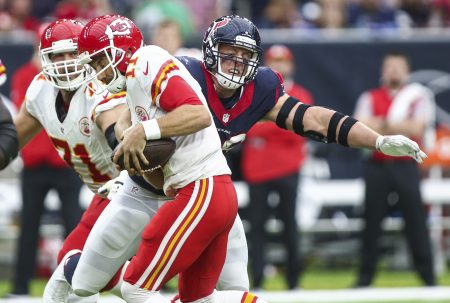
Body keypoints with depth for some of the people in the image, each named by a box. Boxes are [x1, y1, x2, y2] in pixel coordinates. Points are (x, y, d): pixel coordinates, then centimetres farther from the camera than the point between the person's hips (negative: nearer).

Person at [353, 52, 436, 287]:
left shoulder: (419, 96, 5)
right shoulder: (370, 98, 10)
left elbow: (417, 129, -8)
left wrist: (381, 125, -7)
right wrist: (401, 126, -12)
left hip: (406, 168, -1)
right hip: (377, 167, 2)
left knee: (416, 222, -3)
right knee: (371, 222, 3)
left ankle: (428, 277, 2)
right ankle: (365, 278, 9)